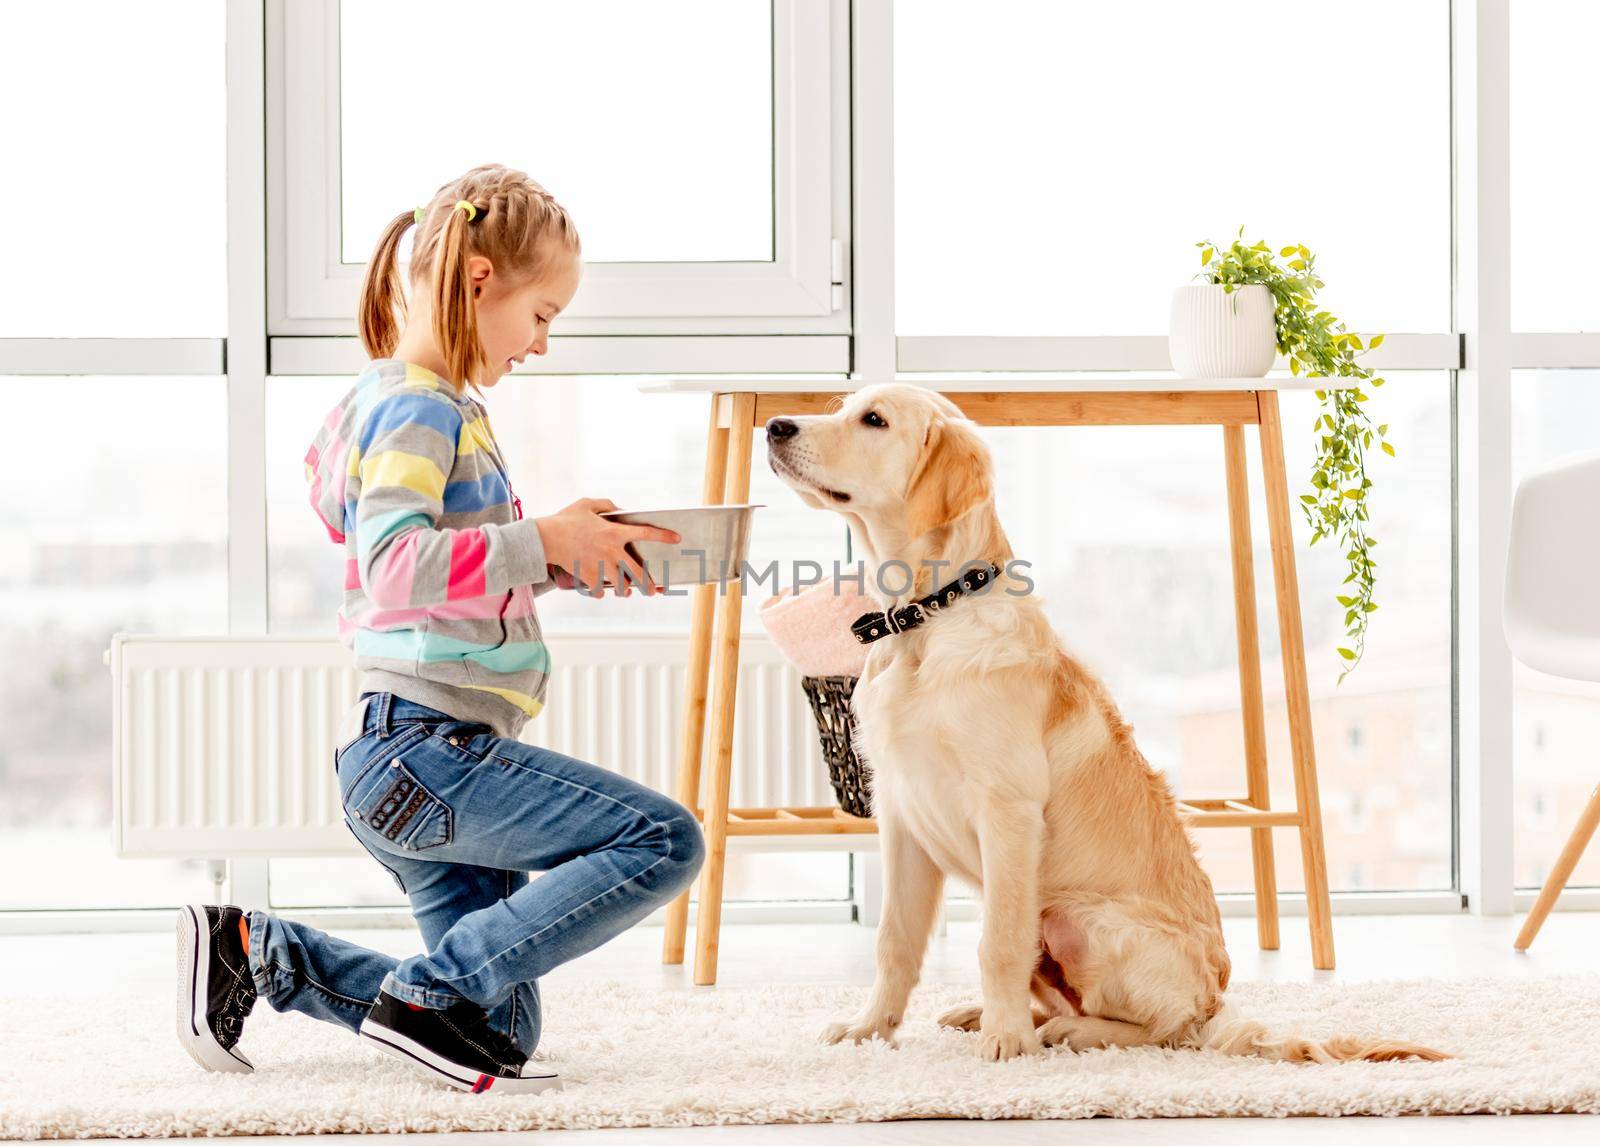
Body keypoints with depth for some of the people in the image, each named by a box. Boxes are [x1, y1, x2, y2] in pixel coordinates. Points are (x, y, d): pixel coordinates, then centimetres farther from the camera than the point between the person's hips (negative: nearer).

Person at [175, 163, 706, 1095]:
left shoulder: (446, 409, 19)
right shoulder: (415, 409, -12)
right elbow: (394, 563, -28)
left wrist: (573, 559, 12)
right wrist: (545, 542, -23)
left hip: (403, 770, 10)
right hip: (425, 746, -10)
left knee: (502, 1028, 16)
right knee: (665, 841, -19)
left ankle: (253, 952, 20)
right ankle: (429, 995, -14)